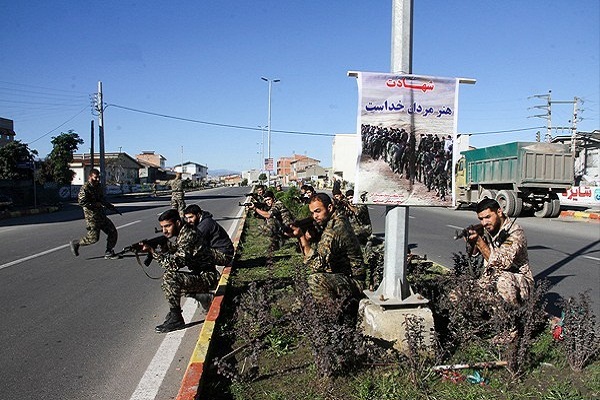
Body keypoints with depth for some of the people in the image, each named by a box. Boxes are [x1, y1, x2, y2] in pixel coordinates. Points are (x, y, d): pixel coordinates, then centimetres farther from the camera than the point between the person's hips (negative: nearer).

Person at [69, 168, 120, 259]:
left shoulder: (98, 186, 12)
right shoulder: (85, 188, -14)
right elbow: (81, 202, -24)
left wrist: (109, 206, 15)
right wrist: (95, 204, -22)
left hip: (102, 216, 8)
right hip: (92, 217, -8)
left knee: (113, 233, 2)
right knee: (93, 238, -3)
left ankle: (109, 253, 10)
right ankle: (75, 243, 21)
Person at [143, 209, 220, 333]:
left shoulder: (189, 235, -22)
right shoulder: (182, 233, 7)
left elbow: (174, 264, -27)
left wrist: (152, 251, -24)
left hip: (207, 278, -10)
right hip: (198, 274, 10)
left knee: (169, 277, -25)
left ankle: (176, 319, -13)